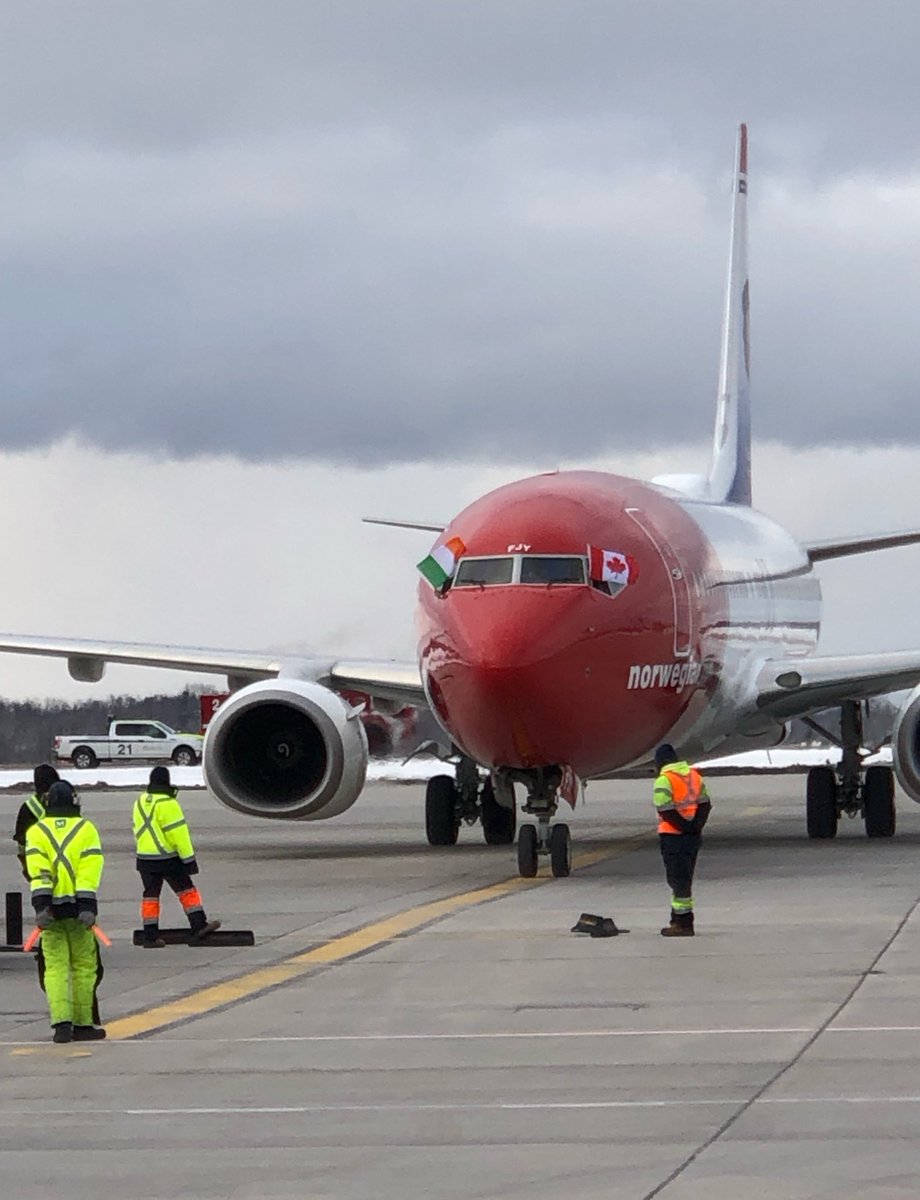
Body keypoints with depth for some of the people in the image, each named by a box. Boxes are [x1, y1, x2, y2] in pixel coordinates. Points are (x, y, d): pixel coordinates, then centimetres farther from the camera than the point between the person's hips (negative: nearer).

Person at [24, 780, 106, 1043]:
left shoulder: (36, 831, 5)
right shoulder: (86, 829, 4)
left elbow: (37, 869, -8)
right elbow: (90, 868, -8)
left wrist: (41, 905, -16)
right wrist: (88, 906, -14)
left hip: (50, 907, 1)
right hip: (77, 906, -1)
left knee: (55, 966, 3)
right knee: (84, 966, 8)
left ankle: (61, 1023, -11)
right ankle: (82, 1024, 10)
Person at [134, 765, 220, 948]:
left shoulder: (140, 802, 8)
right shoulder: (167, 803, -16)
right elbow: (178, 833, -16)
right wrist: (189, 858, -12)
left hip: (145, 858, 6)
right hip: (168, 857, -6)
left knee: (151, 895, 9)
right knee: (187, 891, 2)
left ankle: (150, 936, 8)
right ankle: (199, 927, -3)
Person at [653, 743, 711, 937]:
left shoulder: (664, 780, -13)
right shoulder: (694, 775, 11)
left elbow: (666, 810, -21)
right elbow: (705, 803, 8)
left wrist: (683, 826, -15)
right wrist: (696, 825, -2)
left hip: (672, 835, -7)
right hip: (693, 835, 7)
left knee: (678, 879, -2)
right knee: (684, 879, 17)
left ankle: (683, 923, -2)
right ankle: (679, 919, 25)